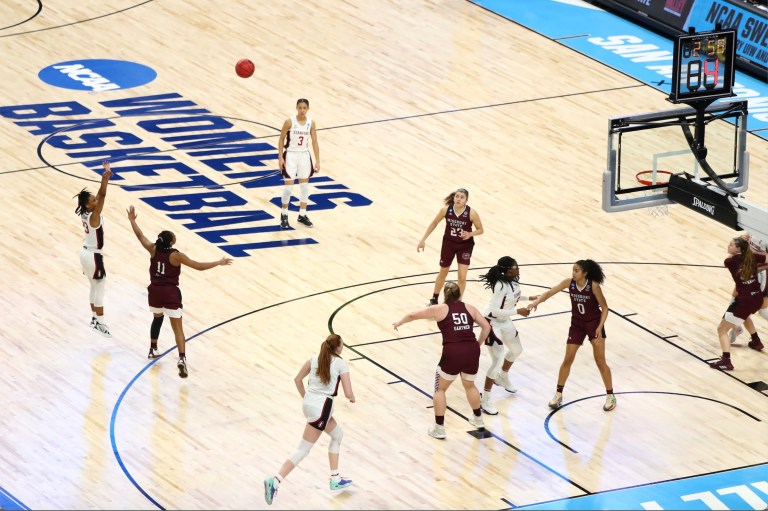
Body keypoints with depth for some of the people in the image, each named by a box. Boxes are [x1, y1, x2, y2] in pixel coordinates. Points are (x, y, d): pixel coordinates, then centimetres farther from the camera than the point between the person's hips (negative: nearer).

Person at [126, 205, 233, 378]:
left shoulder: (153, 249, -8)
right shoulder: (176, 255, -18)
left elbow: (140, 235, 8)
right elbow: (199, 266, -15)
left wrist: (132, 220, 24)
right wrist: (219, 263, -5)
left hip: (155, 291, 4)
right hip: (171, 294, -4)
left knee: (157, 318, 32)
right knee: (177, 328, -3)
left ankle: (153, 350, 42)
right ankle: (182, 359, -20)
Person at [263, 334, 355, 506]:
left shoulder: (315, 359, 10)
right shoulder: (340, 364, -6)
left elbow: (297, 379, 16)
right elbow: (348, 393, -8)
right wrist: (352, 398, 15)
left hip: (309, 403, 7)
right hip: (322, 408, -7)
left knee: (337, 435, 23)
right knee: (303, 450, 2)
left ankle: (335, 479, 23)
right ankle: (275, 481, -7)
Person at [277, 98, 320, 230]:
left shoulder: (311, 123, -3)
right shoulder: (289, 122, -13)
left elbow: (315, 142, 1)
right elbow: (281, 139, -6)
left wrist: (317, 161, -1)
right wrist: (280, 157, -12)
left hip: (304, 156, 4)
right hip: (290, 155, -4)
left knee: (304, 185, 9)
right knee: (288, 186, -5)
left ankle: (302, 215, 21)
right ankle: (284, 215, 11)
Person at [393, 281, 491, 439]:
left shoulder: (439, 309, 6)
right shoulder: (470, 308, 13)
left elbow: (413, 315, 13)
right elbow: (486, 326, 8)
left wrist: (399, 323, 31)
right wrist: (478, 344, 20)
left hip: (452, 353, -4)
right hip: (472, 352, 4)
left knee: (440, 389, 17)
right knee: (469, 385, 31)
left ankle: (439, 428, 16)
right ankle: (478, 419, 44)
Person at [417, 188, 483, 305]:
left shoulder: (471, 213, -23)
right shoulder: (446, 209, -18)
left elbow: (480, 230, -8)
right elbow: (434, 223, -1)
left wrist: (470, 234, -30)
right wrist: (423, 240, 0)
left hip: (465, 246, -2)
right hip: (448, 243, 2)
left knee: (462, 277, -9)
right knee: (443, 273, 19)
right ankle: (434, 299, 41)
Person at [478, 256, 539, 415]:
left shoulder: (512, 281, -6)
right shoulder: (501, 285, -33)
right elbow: (495, 310, -33)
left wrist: (530, 298, 9)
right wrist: (517, 311, -31)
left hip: (505, 321, 10)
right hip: (492, 323, -10)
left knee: (516, 350, 28)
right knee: (497, 361, -12)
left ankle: (503, 377, 55)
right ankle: (484, 399, -1)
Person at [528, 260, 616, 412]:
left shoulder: (594, 286, -22)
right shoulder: (569, 283, -13)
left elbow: (604, 308, -14)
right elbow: (549, 292, -17)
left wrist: (600, 327, -24)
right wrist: (537, 301, -36)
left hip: (594, 324, -4)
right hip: (577, 324, 4)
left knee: (600, 362, -1)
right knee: (567, 360, 5)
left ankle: (610, 396, 13)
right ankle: (558, 395, 18)